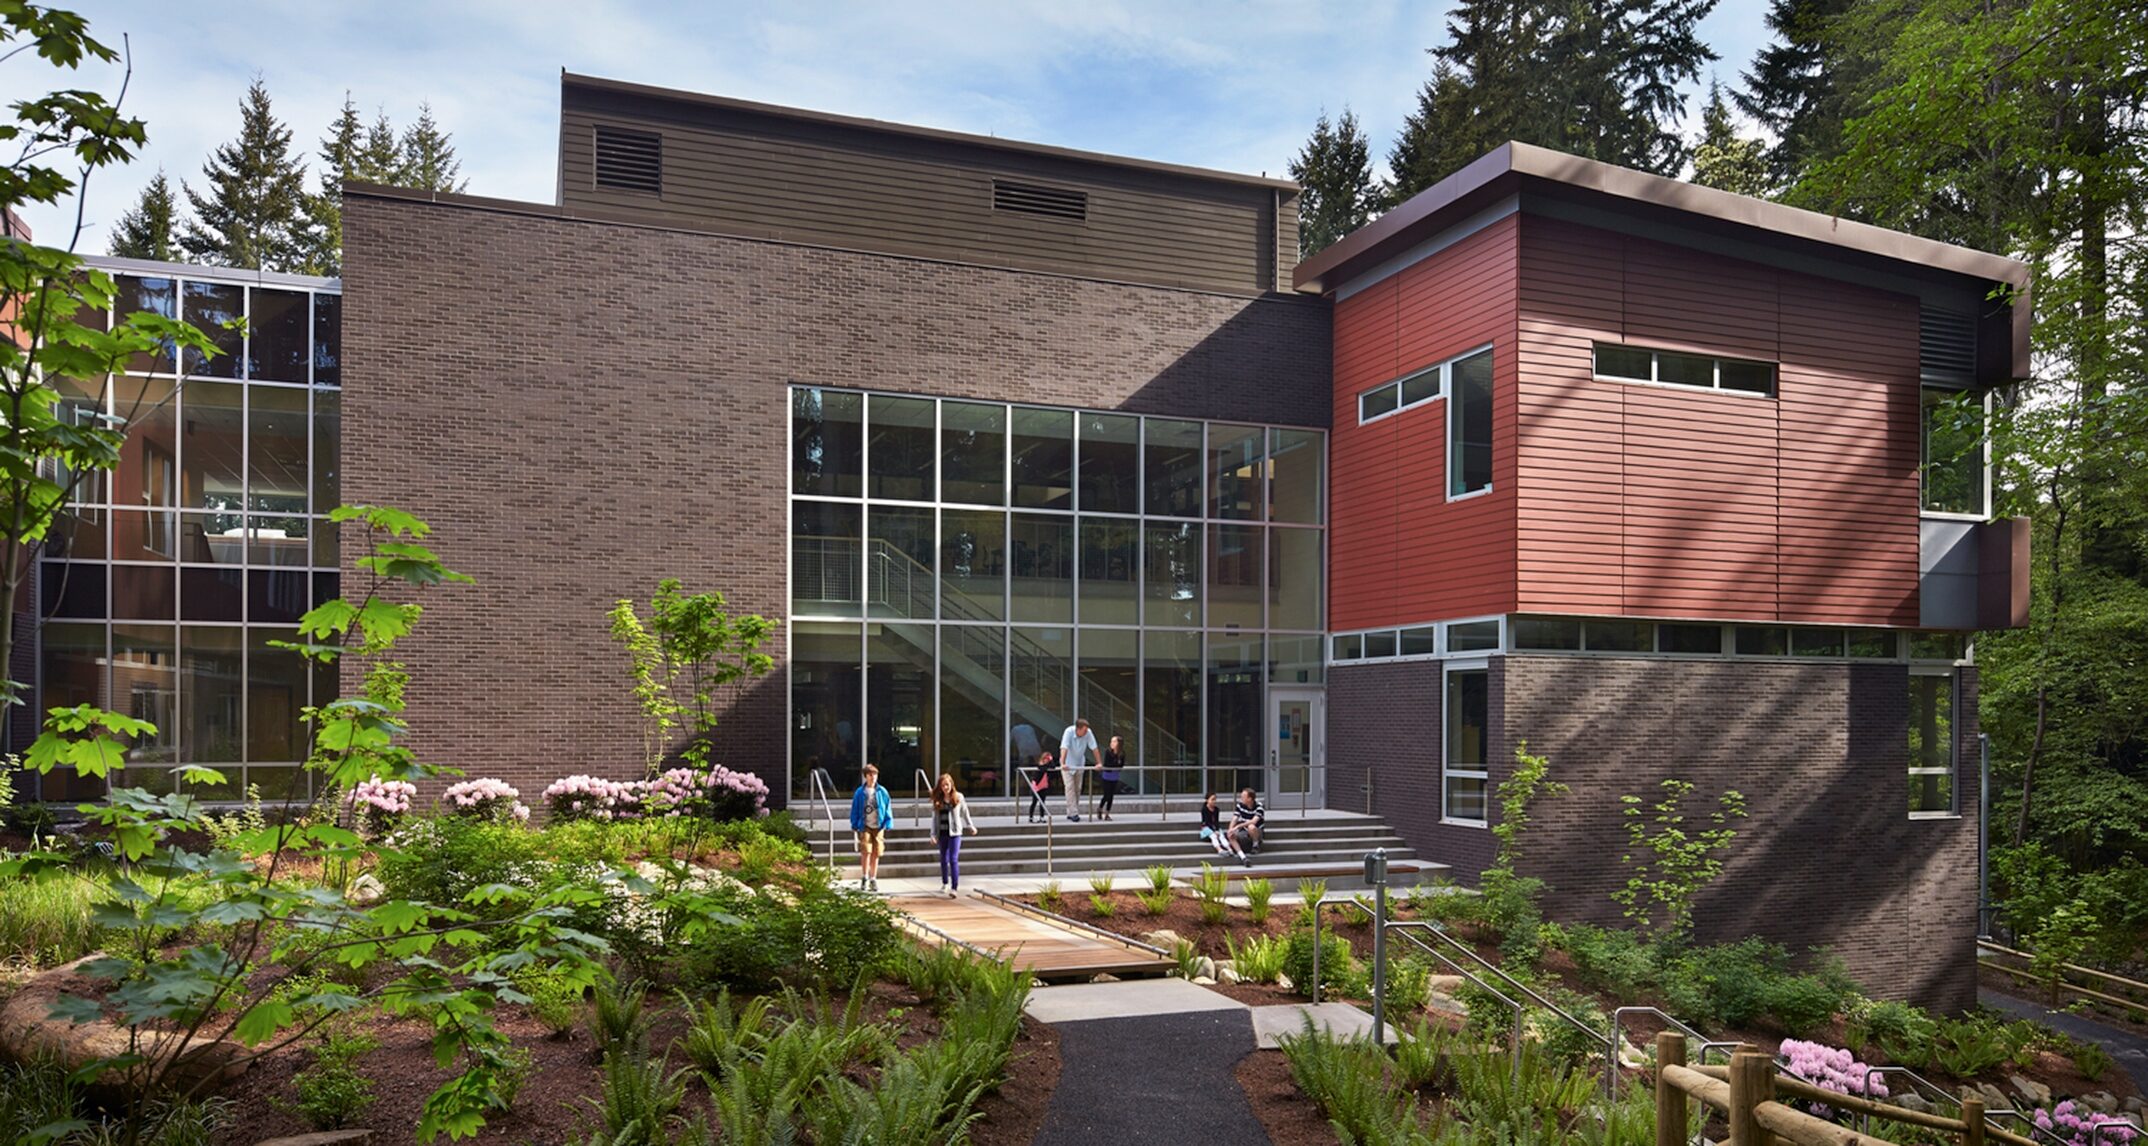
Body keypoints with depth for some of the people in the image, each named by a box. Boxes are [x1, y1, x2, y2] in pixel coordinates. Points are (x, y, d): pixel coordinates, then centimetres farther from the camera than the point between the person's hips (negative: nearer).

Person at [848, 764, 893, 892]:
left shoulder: (882, 792, 2)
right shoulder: (860, 793, 0)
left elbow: (888, 809, 7)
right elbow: (855, 810, 4)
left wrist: (887, 823, 0)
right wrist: (855, 825, 0)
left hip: (878, 827, 2)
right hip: (865, 827, -2)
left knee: (876, 854, 6)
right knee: (866, 851, -13)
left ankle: (873, 879, 18)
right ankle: (864, 878, 3)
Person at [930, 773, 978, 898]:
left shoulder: (958, 797, -1)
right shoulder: (937, 800, 3)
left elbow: (965, 812, 11)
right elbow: (935, 818, 4)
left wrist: (971, 826, 17)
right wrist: (933, 834, -1)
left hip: (954, 832, -3)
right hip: (942, 833, 3)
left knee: (953, 859, -11)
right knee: (944, 859, 14)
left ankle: (954, 887, -12)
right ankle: (945, 883, 33)